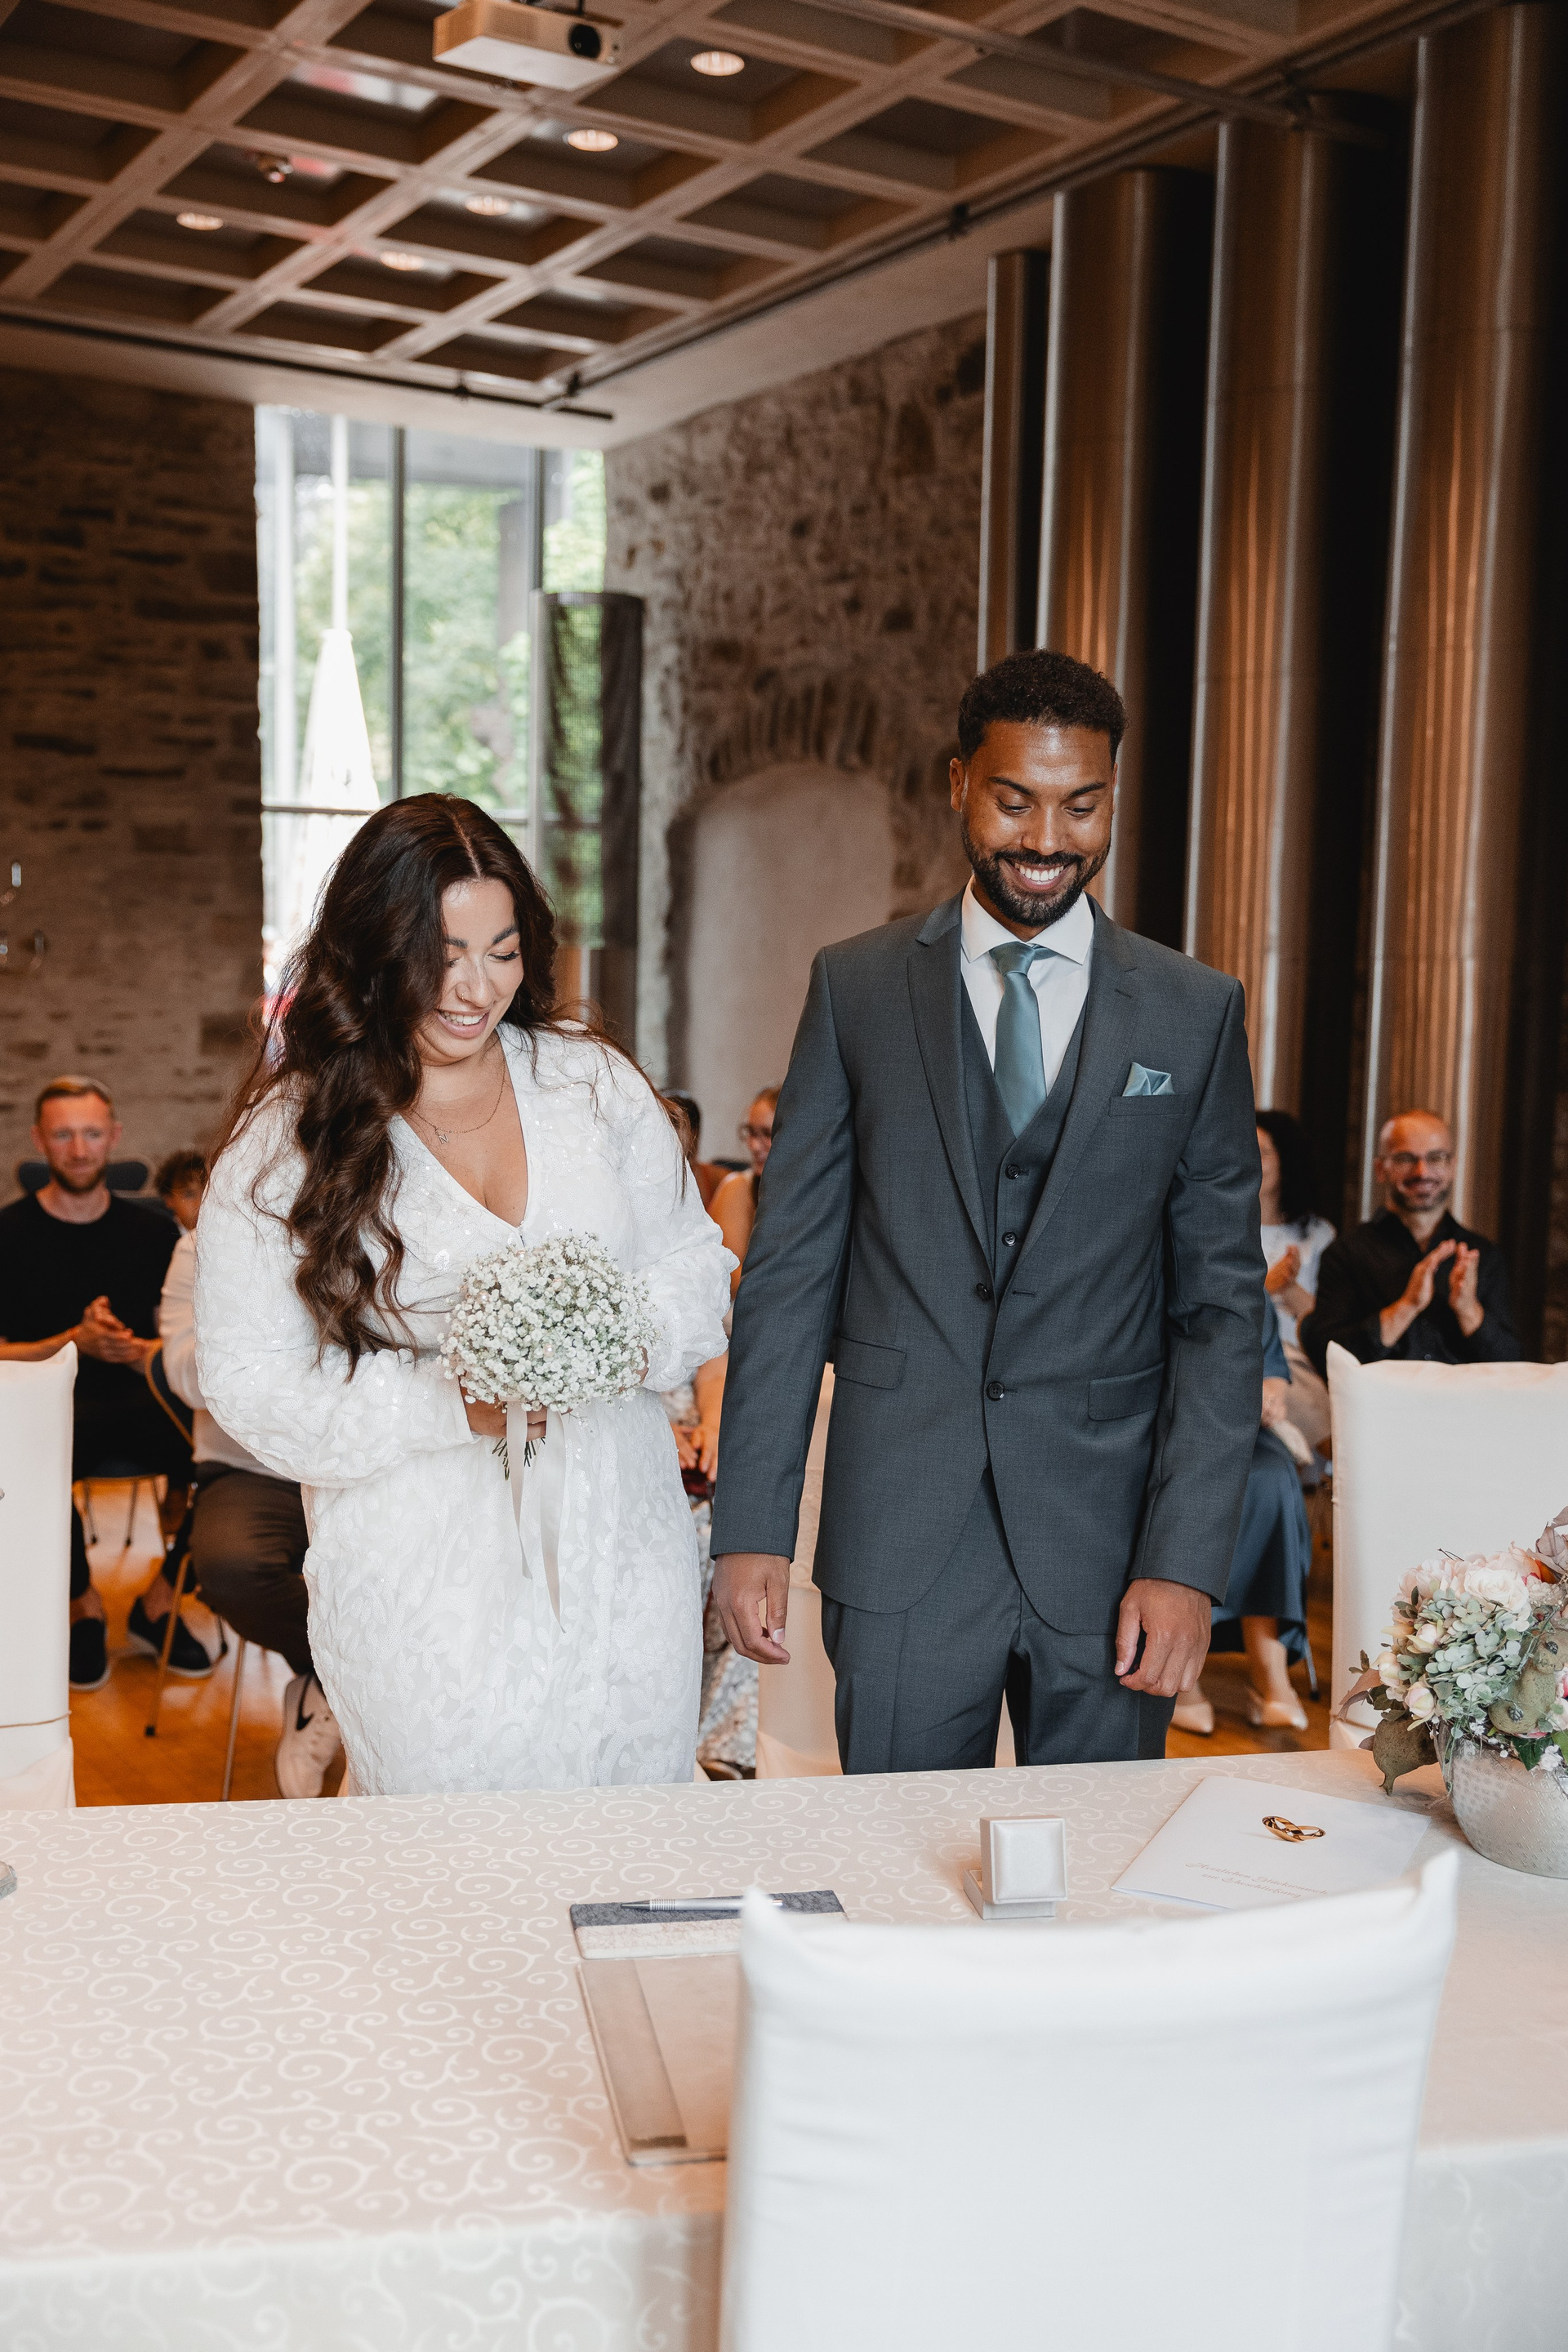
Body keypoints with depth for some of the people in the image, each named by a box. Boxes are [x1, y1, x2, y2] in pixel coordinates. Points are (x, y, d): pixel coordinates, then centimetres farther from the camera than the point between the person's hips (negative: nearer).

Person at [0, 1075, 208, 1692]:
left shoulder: (150, 1232, 12)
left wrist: (143, 1353, -13)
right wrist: (75, 1343, -18)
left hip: (136, 1399, 2)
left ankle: (158, 1605, -5)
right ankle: (85, 1609, -7)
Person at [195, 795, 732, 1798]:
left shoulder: (596, 1083, 3)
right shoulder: (287, 1138, -5)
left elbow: (693, 1264, 8)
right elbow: (252, 1381, -6)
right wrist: (457, 1406, -18)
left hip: (623, 1563, 3)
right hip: (428, 1594, -3)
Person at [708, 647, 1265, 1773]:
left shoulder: (1196, 1013, 2)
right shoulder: (857, 987, 2)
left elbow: (1222, 1303, 1)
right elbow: (790, 1267, 1)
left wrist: (1185, 1560, -6)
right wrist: (752, 1527, -3)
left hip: (1107, 1550, 1)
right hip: (899, 1542, 0)